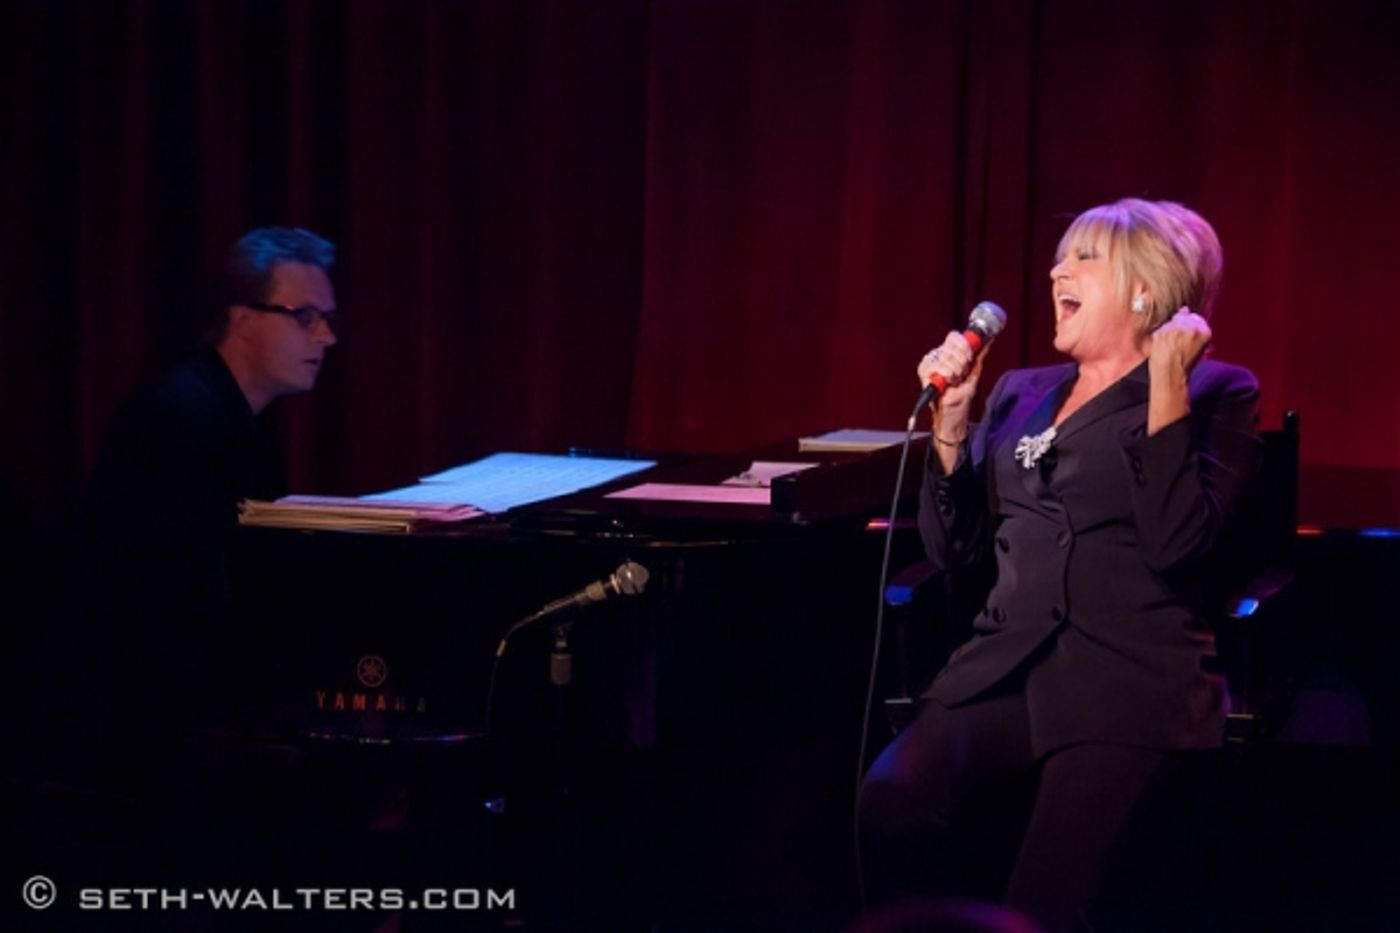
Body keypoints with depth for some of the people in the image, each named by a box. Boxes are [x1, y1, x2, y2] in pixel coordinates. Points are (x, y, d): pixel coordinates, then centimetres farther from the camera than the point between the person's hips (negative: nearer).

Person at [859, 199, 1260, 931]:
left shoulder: (1214, 392, 4)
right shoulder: (1021, 394, 22)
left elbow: (1174, 543, -11)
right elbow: (957, 550, 17)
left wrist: (1167, 386, -12)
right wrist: (950, 417, 7)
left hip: (1126, 679, -5)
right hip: (1006, 668, 5)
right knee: (889, 805, -27)